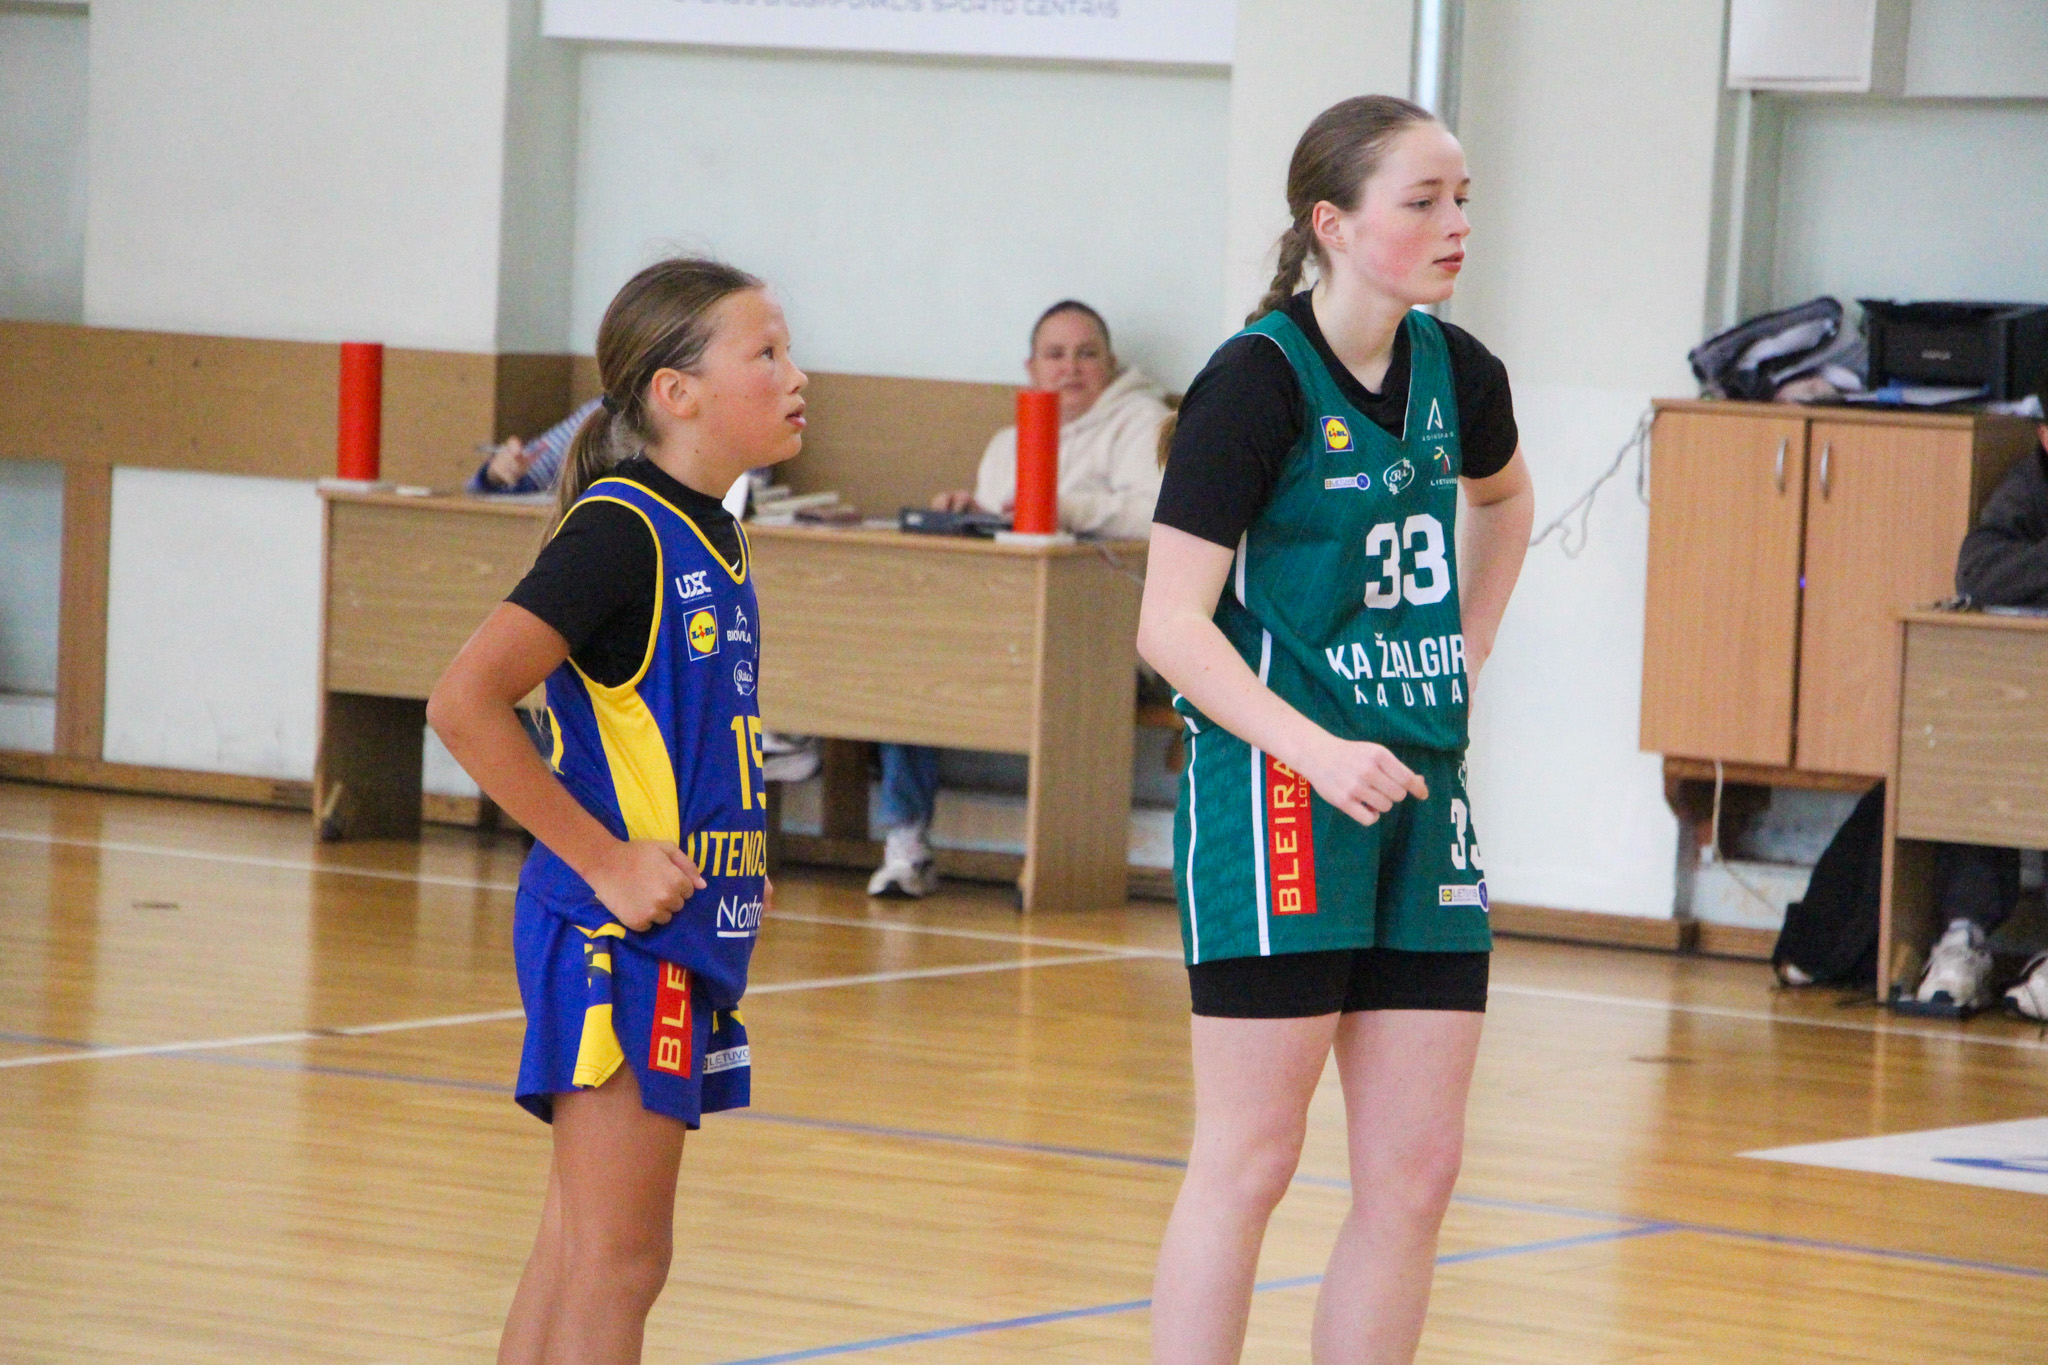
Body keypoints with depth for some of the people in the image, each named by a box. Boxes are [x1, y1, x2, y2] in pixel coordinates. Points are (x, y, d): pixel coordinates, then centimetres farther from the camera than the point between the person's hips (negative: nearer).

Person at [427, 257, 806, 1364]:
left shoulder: (712, 536, 12)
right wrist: (604, 860, -19)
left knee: (579, 1251, 12)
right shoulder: (620, 531, -15)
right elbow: (464, 701, -23)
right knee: (616, 1263, -7)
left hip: (685, 937, 9)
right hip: (616, 938, -9)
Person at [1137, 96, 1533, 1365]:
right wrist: (1318, 751, -26)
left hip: (1422, 789, 7)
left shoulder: (1458, 372, 7)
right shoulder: (1259, 380, -12)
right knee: (1250, 1160, -4)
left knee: (1417, 1172, 5)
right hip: (1278, 788, -7)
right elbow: (1172, 620, -15)